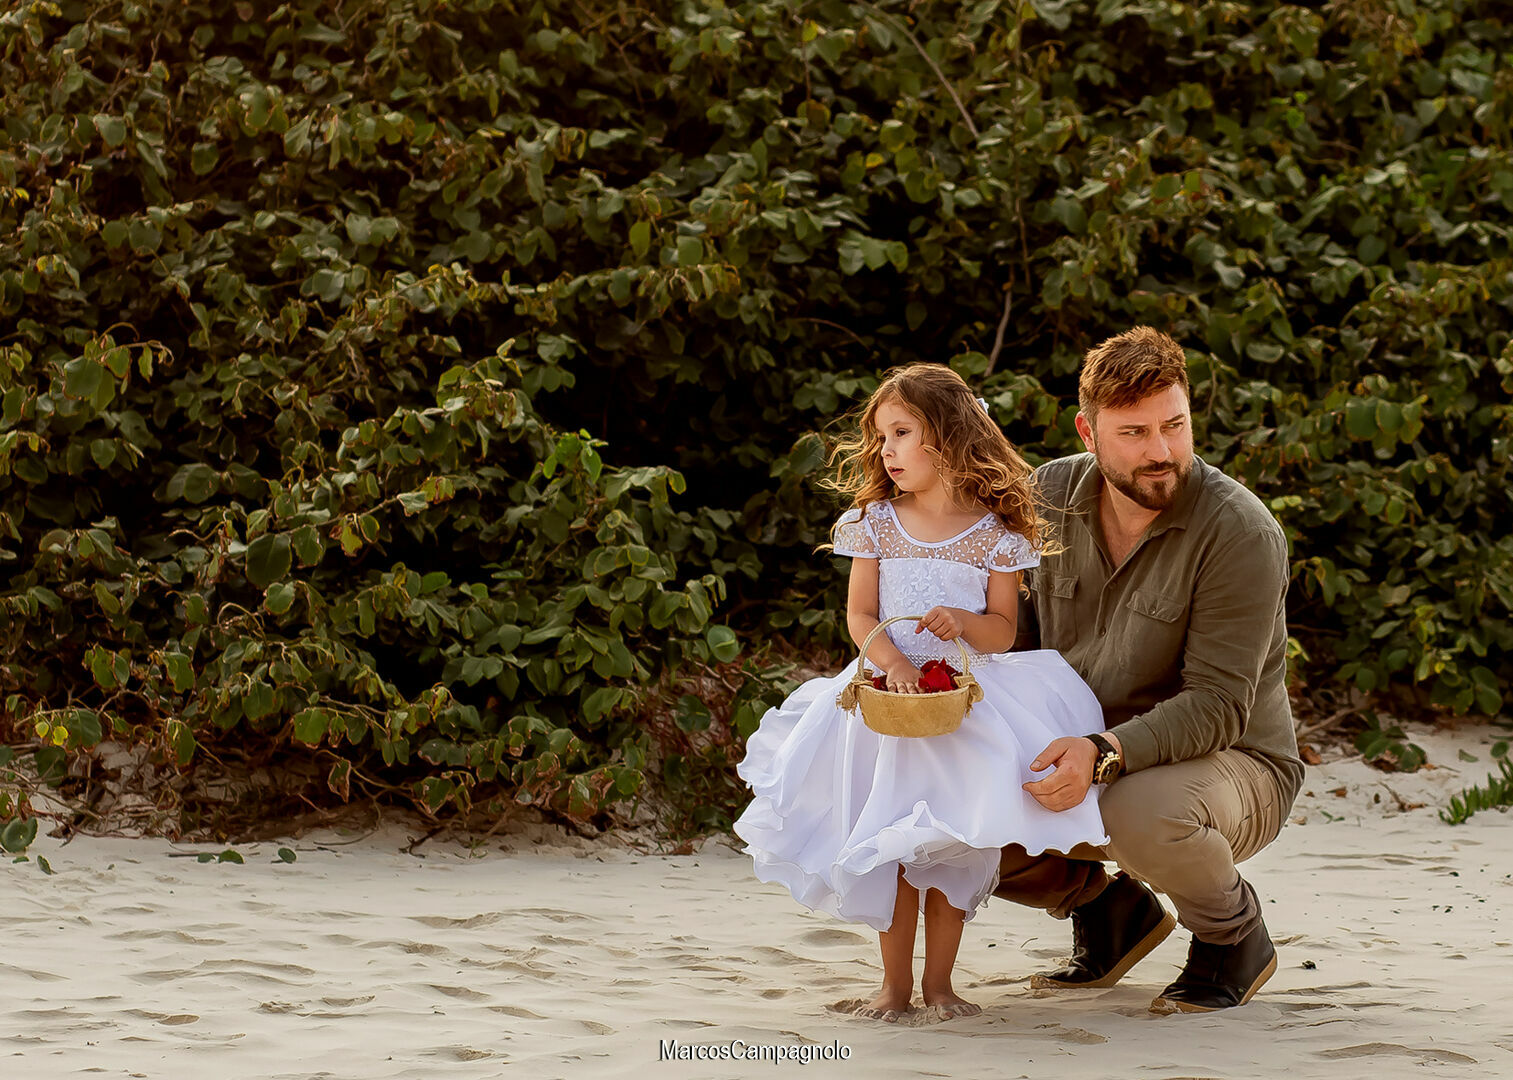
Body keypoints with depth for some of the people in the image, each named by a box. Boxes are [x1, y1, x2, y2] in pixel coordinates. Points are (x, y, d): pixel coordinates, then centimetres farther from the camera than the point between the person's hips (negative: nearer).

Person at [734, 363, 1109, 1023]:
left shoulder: (995, 533, -1)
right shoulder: (875, 523, 4)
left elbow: (1003, 631, 0)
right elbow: (860, 614, 0)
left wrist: (965, 622, -22)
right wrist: (891, 659, -19)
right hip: (889, 695, 1)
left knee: (954, 845, 0)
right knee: (890, 842, 0)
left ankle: (938, 980, 12)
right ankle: (895, 983, 9)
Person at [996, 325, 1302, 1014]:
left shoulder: (1241, 534, -21)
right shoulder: (1051, 495, -4)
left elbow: (1217, 705, -25)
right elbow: (1022, 636, 7)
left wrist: (1103, 753, -40)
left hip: (1235, 765, -6)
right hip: (1081, 763, 6)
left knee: (1141, 811, -39)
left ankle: (1235, 937, -5)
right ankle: (1109, 910, 13)